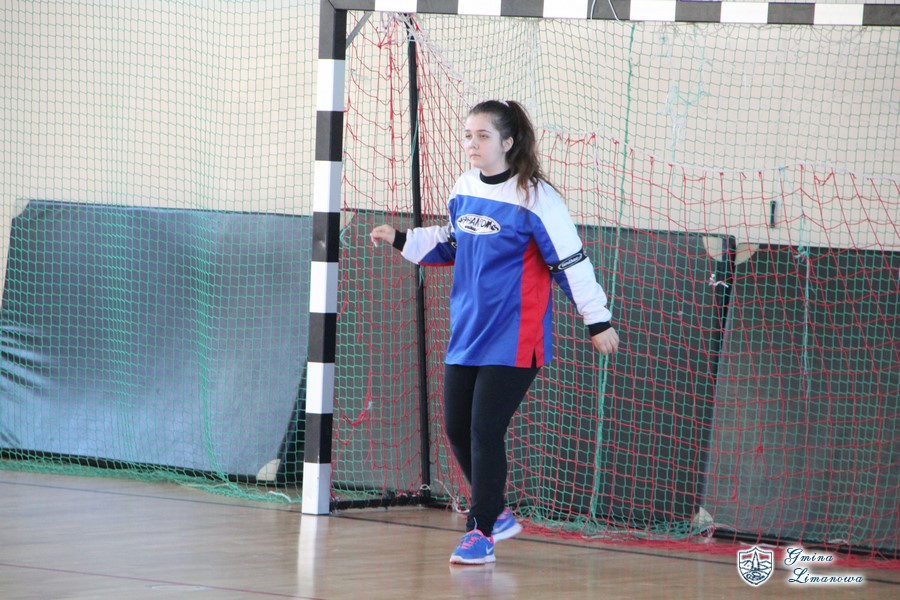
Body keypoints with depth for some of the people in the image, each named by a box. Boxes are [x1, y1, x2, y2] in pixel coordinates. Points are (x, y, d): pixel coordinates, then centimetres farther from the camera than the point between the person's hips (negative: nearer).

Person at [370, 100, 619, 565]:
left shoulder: (534, 198, -13)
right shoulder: (463, 190, 7)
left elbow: (571, 261, -10)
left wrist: (597, 320, -7)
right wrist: (400, 240, 12)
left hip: (514, 342, -7)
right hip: (466, 335, 7)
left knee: (486, 431, -9)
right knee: (457, 429, 7)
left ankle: (481, 532, 2)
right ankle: (497, 513, 28)